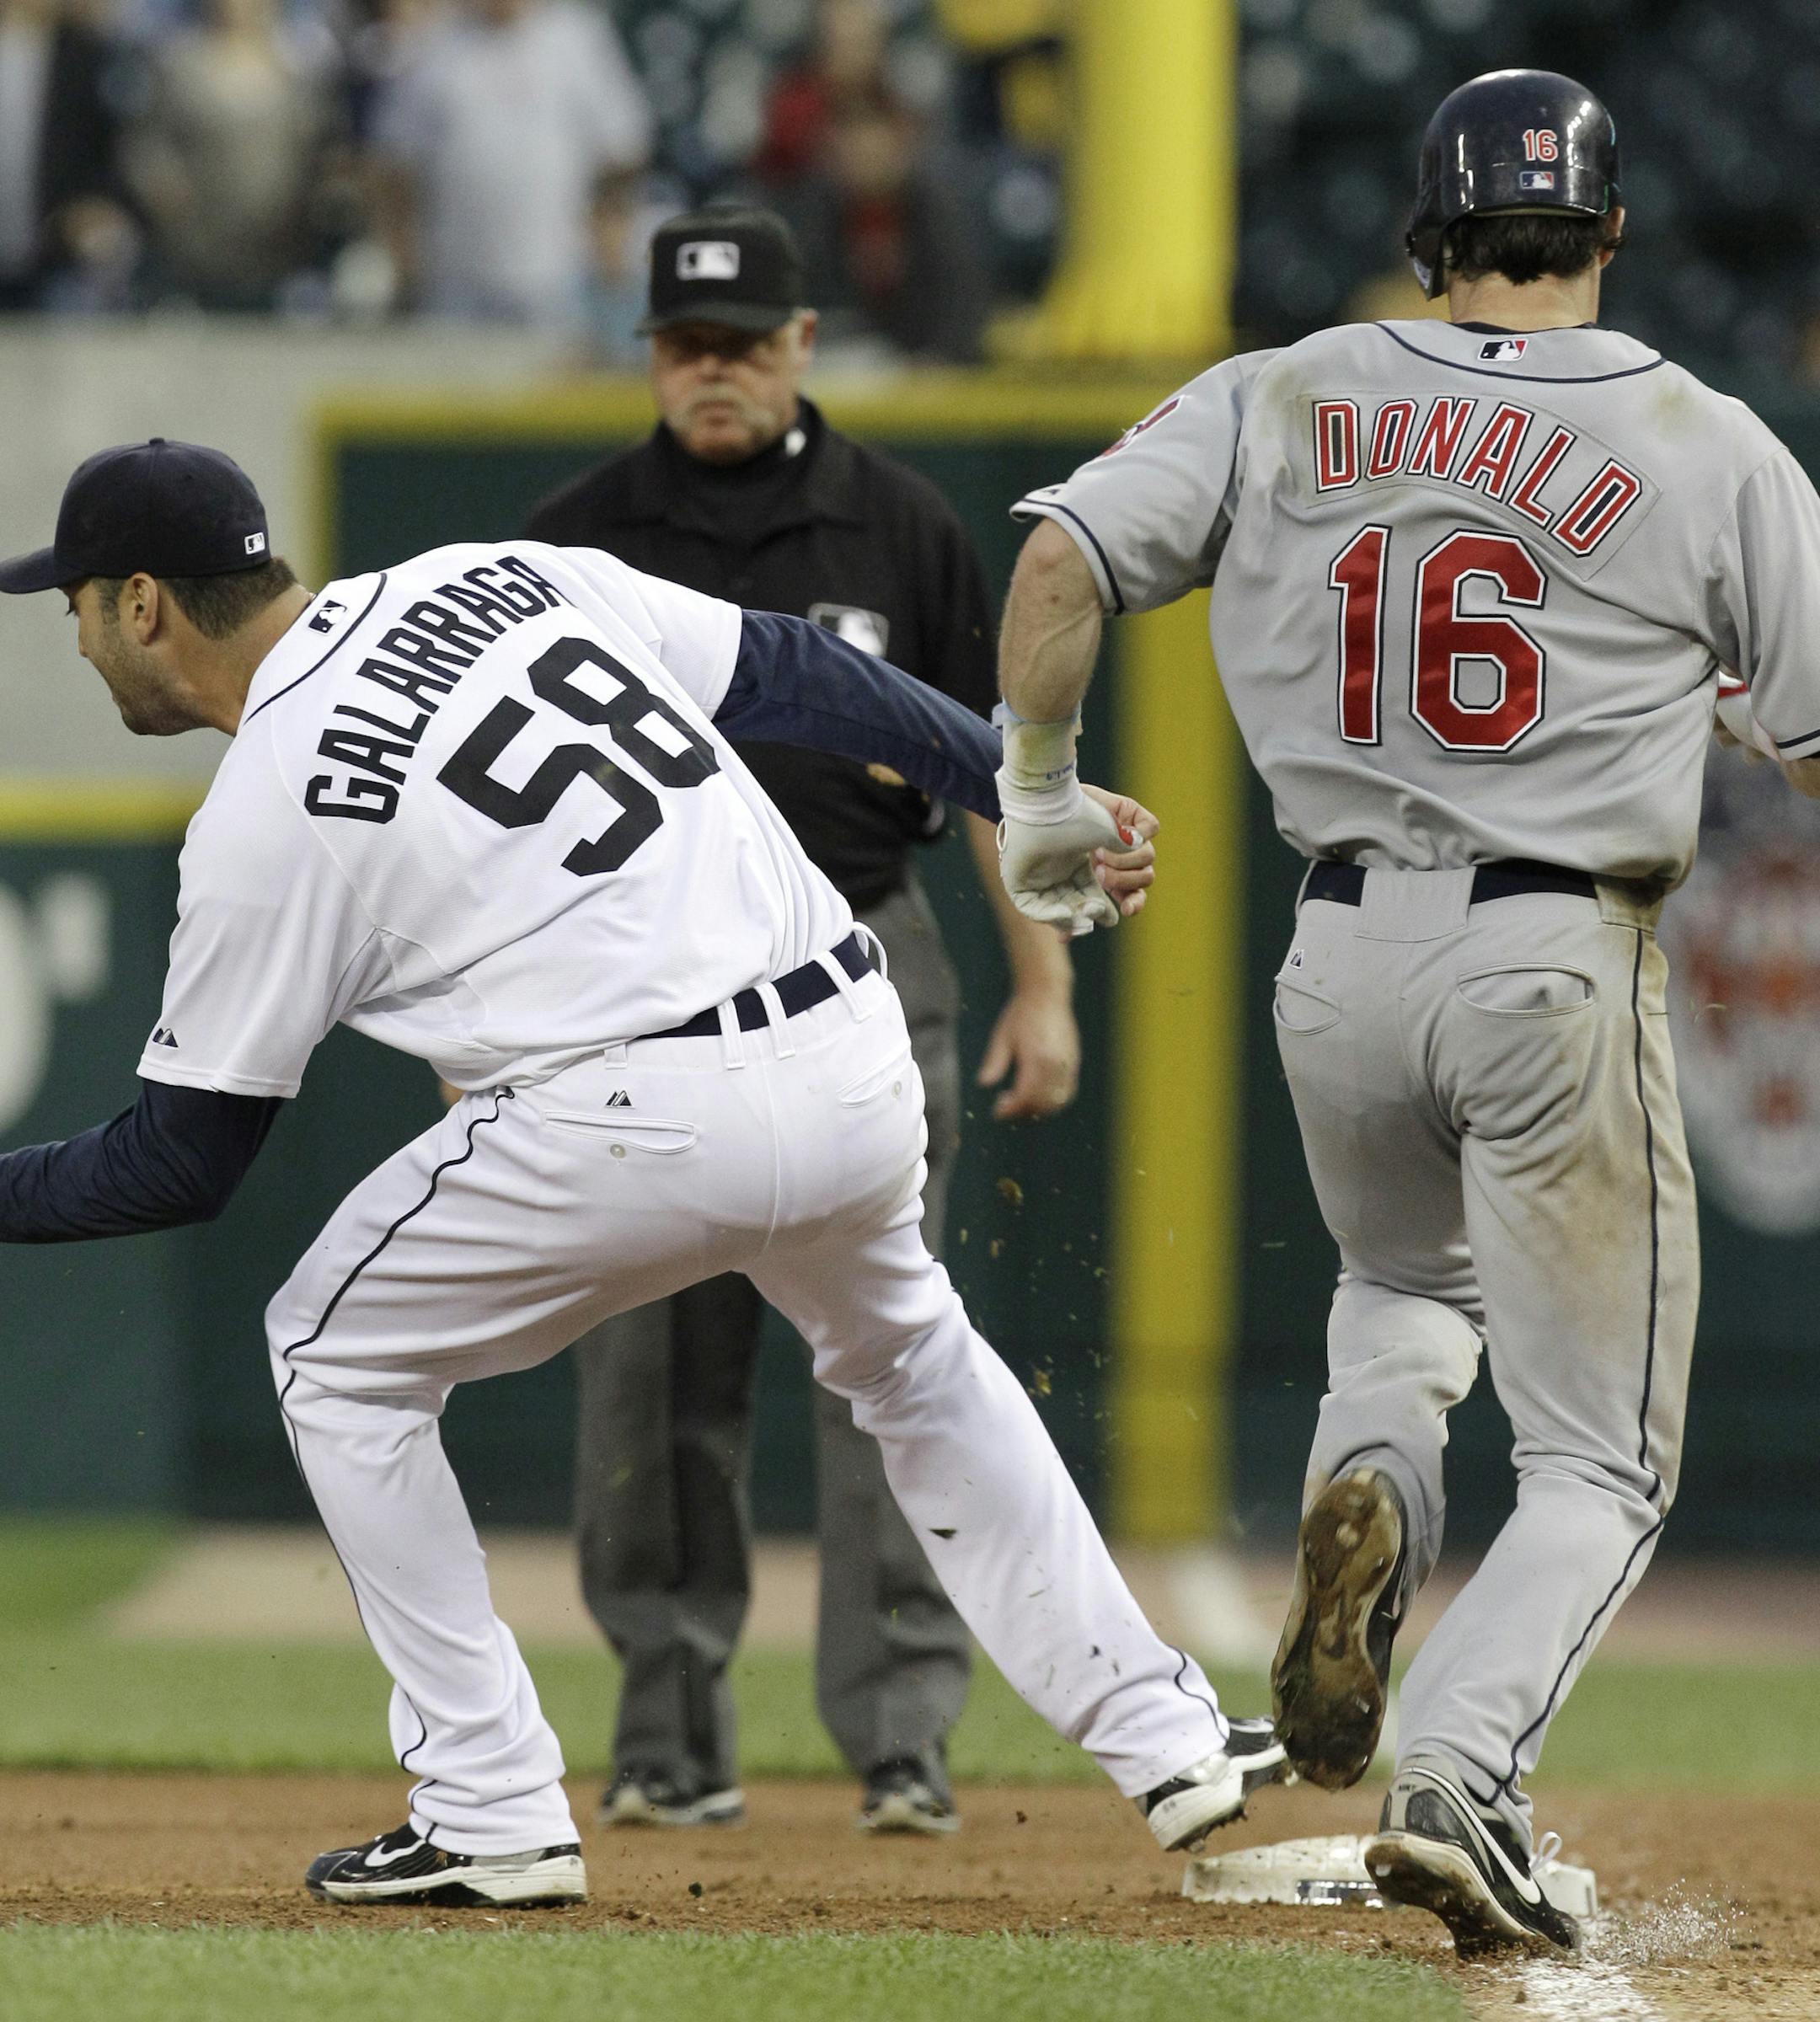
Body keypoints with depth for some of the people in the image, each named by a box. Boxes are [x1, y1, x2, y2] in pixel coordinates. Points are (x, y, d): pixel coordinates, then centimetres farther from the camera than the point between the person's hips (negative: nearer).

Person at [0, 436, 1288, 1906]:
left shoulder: (262, 815, -2)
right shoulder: (491, 576, 15)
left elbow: (182, 1163, 2)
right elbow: (795, 675, 15)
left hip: (645, 1119, -7)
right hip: (860, 1060, 7)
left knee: (337, 1357, 16)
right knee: (910, 1357, 35)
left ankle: (491, 1816, 13)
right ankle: (1163, 1736, 30)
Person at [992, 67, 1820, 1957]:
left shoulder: (1278, 404, 3)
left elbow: (1060, 560, -6)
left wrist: (1037, 793, 7)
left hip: (1344, 953, 3)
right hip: (1563, 960, -3)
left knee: (1401, 1285, 33)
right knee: (1600, 1462, 5)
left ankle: (1362, 1487, 0)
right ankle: (1454, 1774, -19)